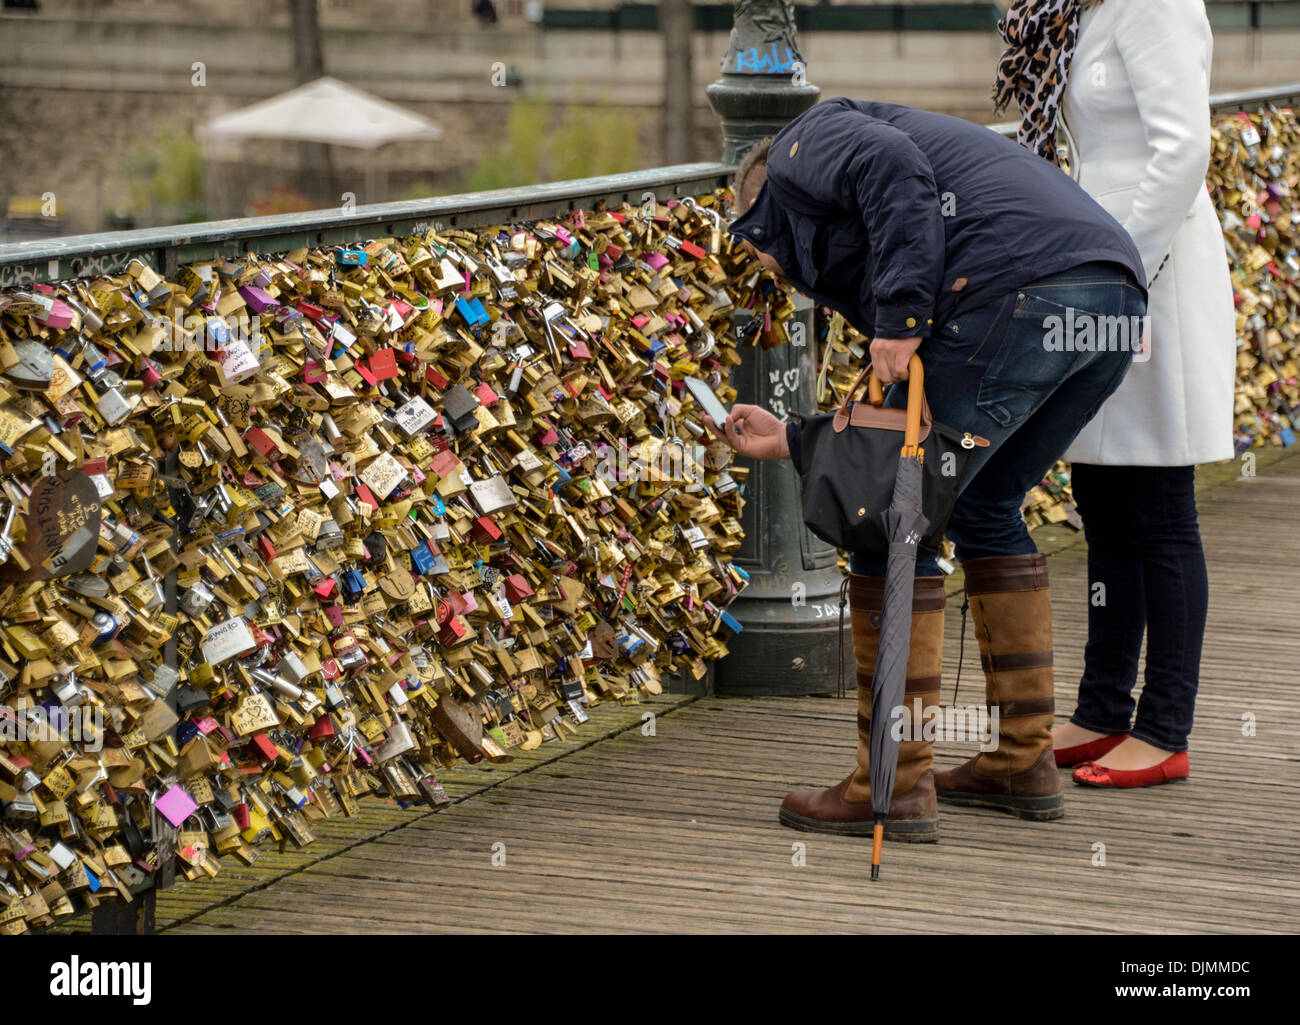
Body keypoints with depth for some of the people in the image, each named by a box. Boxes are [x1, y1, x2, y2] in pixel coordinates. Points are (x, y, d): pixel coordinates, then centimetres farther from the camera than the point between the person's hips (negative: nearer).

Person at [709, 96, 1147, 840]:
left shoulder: (804, 146, 17)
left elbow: (891, 166, -8)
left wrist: (900, 314, -12)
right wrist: (790, 441, 44)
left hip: (1016, 290, -9)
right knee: (985, 509, 26)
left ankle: (895, 786, 3)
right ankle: (1025, 764, 28)